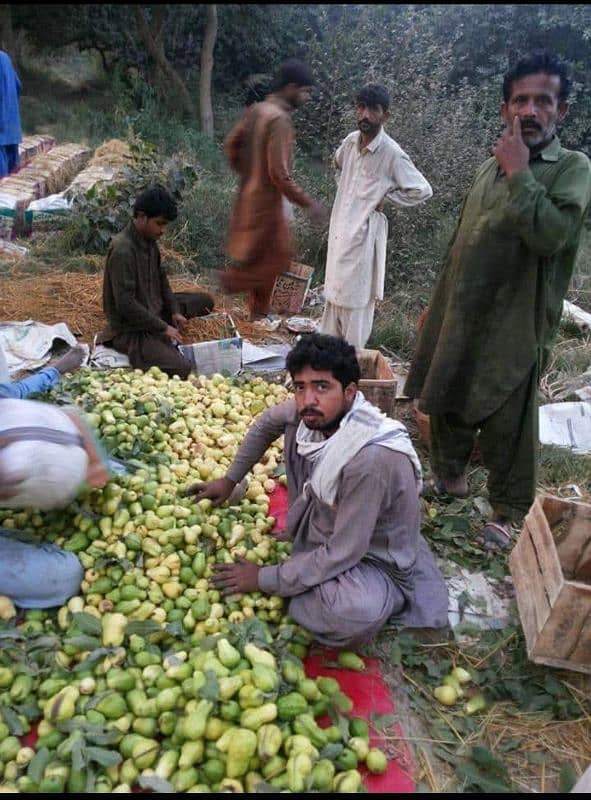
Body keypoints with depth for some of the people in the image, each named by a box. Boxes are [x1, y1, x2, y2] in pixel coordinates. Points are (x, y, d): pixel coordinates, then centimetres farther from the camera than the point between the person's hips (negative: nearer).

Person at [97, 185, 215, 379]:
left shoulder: (149, 241, 2)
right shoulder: (122, 250, -25)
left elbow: (161, 279, 15)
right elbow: (126, 304, -27)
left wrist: (174, 311, 2)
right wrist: (163, 328, -21)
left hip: (154, 310, 9)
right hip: (130, 329, -9)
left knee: (206, 301, 12)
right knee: (181, 368, -26)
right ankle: (134, 350, -1)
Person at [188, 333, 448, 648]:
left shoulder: (371, 459, -38)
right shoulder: (315, 410, -17)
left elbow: (341, 555, -31)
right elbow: (267, 422, 7)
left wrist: (264, 579, -21)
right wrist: (229, 479, 5)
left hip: (372, 559, -7)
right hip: (324, 528, 7)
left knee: (355, 611, -41)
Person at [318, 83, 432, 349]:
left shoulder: (392, 153, -17)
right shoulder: (351, 141, 3)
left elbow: (422, 190, -14)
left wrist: (384, 197, -10)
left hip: (363, 235, -7)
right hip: (340, 230, 7)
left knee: (356, 302, 0)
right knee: (333, 294, 18)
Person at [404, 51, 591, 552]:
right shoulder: (490, 168, 10)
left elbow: (549, 233, -27)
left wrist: (518, 173, -18)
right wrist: (437, 307, 18)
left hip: (515, 328, -6)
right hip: (462, 318, 6)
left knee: (508, 426, 1)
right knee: (448, 404, 18)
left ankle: (506, 514, 20)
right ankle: (450, 475, 41)